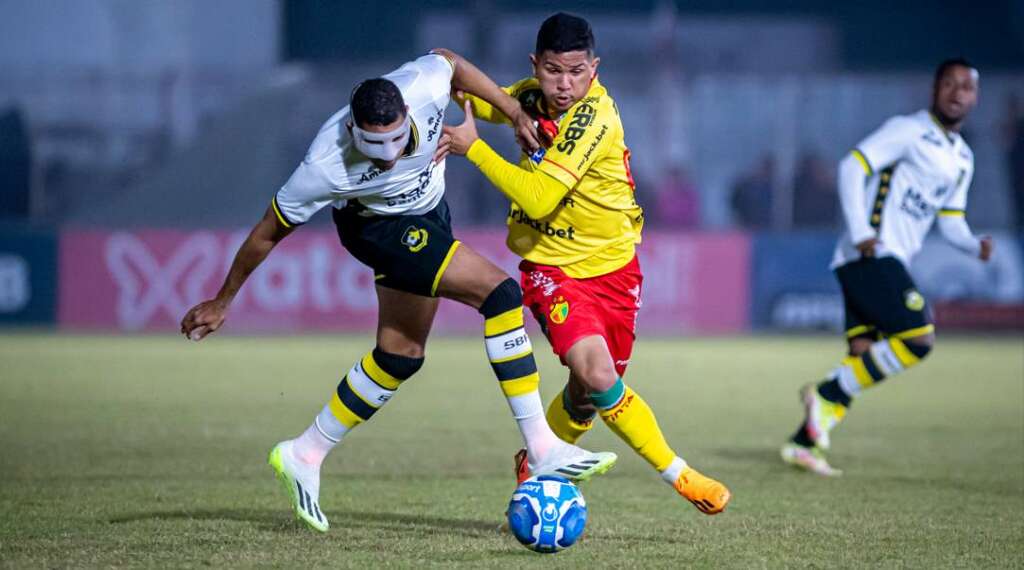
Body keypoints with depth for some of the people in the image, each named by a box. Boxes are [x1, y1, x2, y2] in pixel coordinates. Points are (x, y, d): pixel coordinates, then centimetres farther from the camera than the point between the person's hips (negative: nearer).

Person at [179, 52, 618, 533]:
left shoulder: (424, 85, -30)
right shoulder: (326, 168, -35)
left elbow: (450, 63, -4)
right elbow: (268, 234, -20)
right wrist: (221, 303, -9)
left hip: (426, 215, 6)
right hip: (377, 228, -6)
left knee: (400, 354, 14)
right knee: (500, 292, -22)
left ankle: (304, 456, 27)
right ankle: (543, 448, -19)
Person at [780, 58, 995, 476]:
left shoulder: (963, 159, 21)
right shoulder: (908, 131, -6)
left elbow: (951, 221, 24)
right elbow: (853, 166, -13)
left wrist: (975, 246, 2)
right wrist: (860, 233, -21)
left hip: (889, 264, 9)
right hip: (870, 256, -9)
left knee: (863, 358, 2)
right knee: (919, 339, -17)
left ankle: (804, 443, 3)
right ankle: (827, 393, -10)